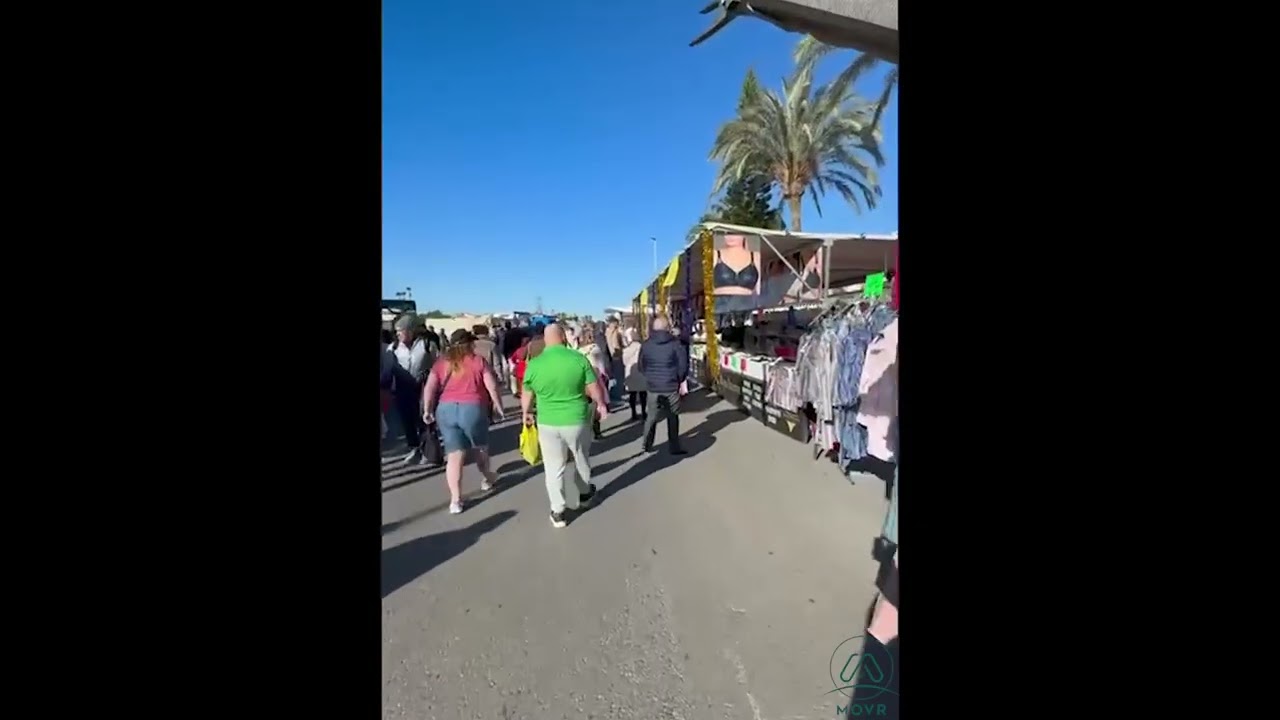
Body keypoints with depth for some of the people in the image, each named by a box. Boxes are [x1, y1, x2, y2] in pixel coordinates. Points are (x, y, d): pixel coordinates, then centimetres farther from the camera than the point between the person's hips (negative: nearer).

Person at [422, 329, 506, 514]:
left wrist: (427, 410, 5)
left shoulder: (441, 363, 10)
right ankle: (487, 478, 42)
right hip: (472, 408, -2)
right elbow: (492, 387, -4)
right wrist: (498, 407, 4)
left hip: (445, 409, 2)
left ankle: (455, 500, 2)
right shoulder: (478, 361, 2)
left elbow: (429, 388, 0)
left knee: (454, 455, 3)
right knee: (480, 447, 22)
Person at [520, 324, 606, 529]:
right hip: (576, 420, 0)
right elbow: (594, 387, -6)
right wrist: (601, 404, 14)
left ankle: (557, 512, 19)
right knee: (582, 460, 24)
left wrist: (526, 412, 25)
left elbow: (527, 394, 5)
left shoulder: (534, 364, -7)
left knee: (554, 468, 13)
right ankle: (584, 494, 45)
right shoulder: (578, 358, -11)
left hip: (547, 423, 0)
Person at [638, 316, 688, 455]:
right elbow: (683, 364, -7)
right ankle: (674, 447, 14)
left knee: (651, 417, 16)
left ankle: (647, 445, 21)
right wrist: (679, 380, 8)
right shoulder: (675, 343, -9)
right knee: (672, 417, 10)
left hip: (652, 386, 2)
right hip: (671, 386, -2)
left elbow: (641, 366, 7)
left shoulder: (646, 344, 0)